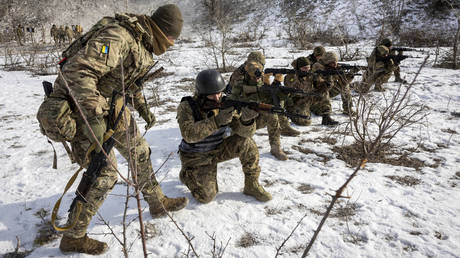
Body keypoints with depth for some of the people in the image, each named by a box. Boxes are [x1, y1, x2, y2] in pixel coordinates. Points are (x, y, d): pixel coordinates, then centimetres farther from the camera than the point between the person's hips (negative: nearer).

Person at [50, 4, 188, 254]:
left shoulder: (142, 42, 4)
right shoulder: (117, 38, -27)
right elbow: (78, 71, -36)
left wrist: (142, 107, 14)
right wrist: (93, 116, -39)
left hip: (113, 105, 9)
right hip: (83, 106, -9)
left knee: (139, 152, 14)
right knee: (104, 172, -7)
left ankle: (157, 203, 34)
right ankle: (73, 237, 11)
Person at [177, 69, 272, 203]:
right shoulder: (186, 107, -21)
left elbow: (245, 132, -19)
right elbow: (189, 134, -38)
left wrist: (245, 119, -43)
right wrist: (217, 121, -47)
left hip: (218, 149, 3)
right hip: (196, 157, -3)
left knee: (246, 142, -20)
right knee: (206, 196, -13)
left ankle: (252, 186, -4)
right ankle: (186, 174, 18)